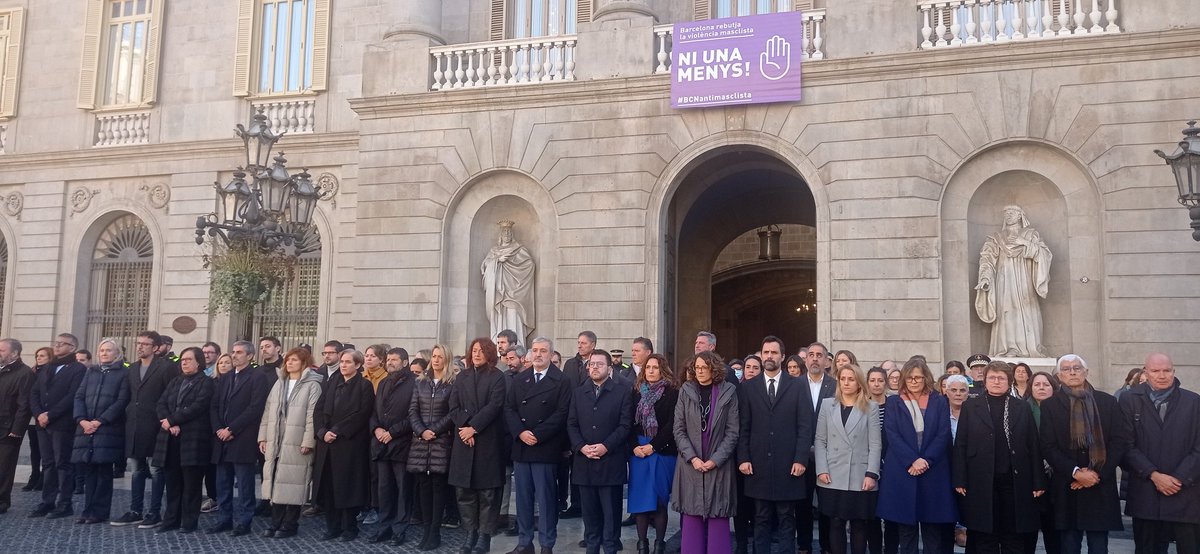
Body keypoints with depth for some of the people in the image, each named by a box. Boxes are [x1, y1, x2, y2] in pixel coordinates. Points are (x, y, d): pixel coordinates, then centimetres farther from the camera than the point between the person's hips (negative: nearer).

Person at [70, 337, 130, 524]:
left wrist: (99, 421, -13)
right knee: (88, 469, 5)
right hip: (86, 428, 5)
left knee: (103, 470, -3)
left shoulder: (123, 373, 2)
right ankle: (89, 509, 12)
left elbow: (121, 401, -7)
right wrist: (82, 420, -7)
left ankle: (99, 511, 4)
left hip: (108, 429, -5)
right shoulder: (91, 372, 18)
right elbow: (79, 396, 10)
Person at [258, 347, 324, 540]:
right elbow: (268, 411, 15)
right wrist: (263, 437, 9)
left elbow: (312, 415, -11)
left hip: (297, 444, -6)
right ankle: (275, 522, 18)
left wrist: (308, 441, -15)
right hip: (275, 443, 6)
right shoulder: (279, 383, 15)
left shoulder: (312, 385, -5)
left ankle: (290, 525, 9)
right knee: (276, 482, 9)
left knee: (292, 483, -2)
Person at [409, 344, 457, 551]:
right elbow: (413, 410, 6)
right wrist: (421, 431, -8)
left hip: (441, 440, -4)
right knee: (423, 484, 4)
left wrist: (434, 431, -12)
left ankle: (435, 532, 2)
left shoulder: (454, 383, -2)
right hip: (420, 440, 4)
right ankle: (427, 530, 11)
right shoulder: (420, 382, 11)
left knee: (438, 484, -2)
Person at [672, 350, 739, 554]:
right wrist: (692, 457, -10)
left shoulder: (728, 392, 0)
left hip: (719, 466, -1)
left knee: (718, 520, 1)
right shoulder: (686, 391, 5)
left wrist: (716, 460, -11)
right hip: (691, 465, 1)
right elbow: (678, 430, 2)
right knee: (691, 519, 2)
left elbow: (733, 432, -2)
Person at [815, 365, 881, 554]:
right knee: (836, 524, 3)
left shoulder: (871, 407, 6)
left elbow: (875, 444, 0)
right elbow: (820, 441, 6)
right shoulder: (827, 406, 10)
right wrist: (821, 470, -5)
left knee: (859, 525, 5)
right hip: (833, 477, 1)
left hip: (860, 478, -1)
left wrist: (871, 474, -10)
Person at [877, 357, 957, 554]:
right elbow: (892, 435, -3)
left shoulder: (939, 402, 8)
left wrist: (926, 460, -13)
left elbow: (943, 435, -1)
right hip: (902, 473, 0)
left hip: (933, 473, 1)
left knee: (934, 534, 4)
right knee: (906, 531, 4)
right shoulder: (893, 402, 7)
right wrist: (911, 462, -15)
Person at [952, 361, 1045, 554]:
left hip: (1015, 482, 1)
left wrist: (1038, 482, 0)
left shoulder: (1023, 408, 9)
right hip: (981, 483, -1)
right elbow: (960, 446, 3)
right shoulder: (970, 407, 6)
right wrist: (960, 480, -4)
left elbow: (1033, 446, 6)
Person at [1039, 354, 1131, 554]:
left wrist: (1098, 473, -7)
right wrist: (1075, 473, -13)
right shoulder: (1050, 406, 4)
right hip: (1067, 489, 0)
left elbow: (1120, 441, 2)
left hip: (1101, 488, 1)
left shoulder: (1107, 402, 7)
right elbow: (1048, 447, -1)